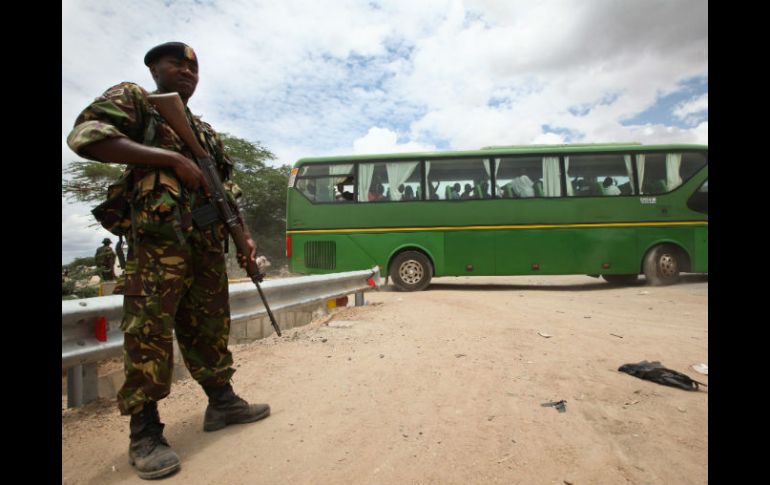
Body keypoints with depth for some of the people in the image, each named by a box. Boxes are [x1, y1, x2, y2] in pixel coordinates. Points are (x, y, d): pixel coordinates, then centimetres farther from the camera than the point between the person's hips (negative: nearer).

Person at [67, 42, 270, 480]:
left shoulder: (207, 131, 25)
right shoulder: (132, 98, 8)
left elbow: (229, 188, 20)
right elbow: (85, 136, -11)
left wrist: (245, 237, 8)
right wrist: (173, 158, -14)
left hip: (208, 243, 6)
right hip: (158, 238, -6)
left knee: (211, 325, 11)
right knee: (149, 329, -5)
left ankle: (223, 402, 23)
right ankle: (145, 434, 6)